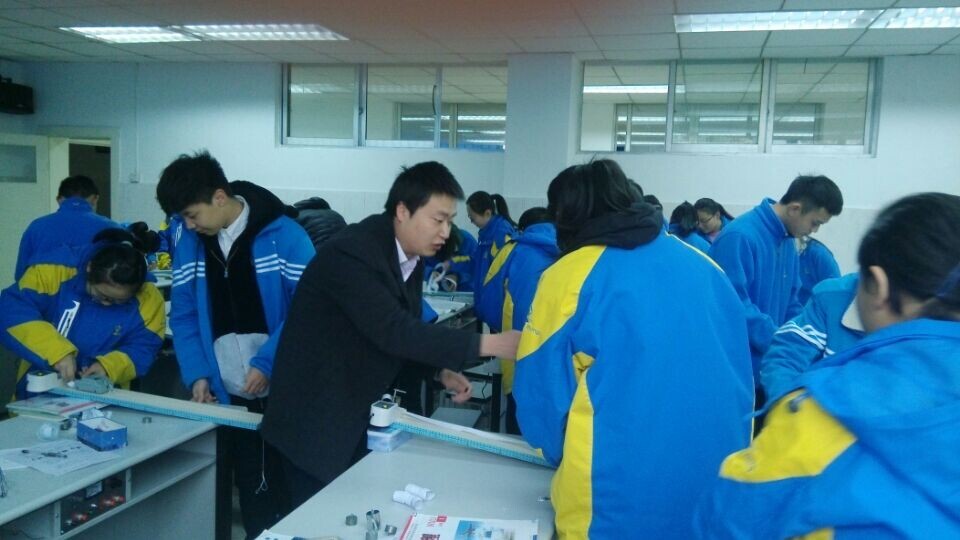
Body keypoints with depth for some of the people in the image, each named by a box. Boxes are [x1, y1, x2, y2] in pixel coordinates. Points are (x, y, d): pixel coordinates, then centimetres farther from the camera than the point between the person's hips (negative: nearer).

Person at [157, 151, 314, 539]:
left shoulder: (283, 234, -12)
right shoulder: (189, 243, 3)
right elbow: (184, 316, 8)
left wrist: (267, 363, -17)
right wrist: (197, 374, -4)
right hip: (230, 393, 4)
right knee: (251, 487, 12)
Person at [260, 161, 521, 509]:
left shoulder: (410, 256, 3)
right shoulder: (351, 253, -25)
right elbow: (393, 332, -33)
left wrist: (441, 372, -6)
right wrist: (488, 344, -34)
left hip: (365, 418, 8)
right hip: (318, 421, -8)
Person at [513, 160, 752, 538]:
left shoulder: (568, 275, -8)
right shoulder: (703, 266, 5)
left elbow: (541, 394, -5)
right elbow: (741, 377, 10)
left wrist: (564, 459, 13)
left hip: (617, 503, -5)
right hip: (719, 486, 5)